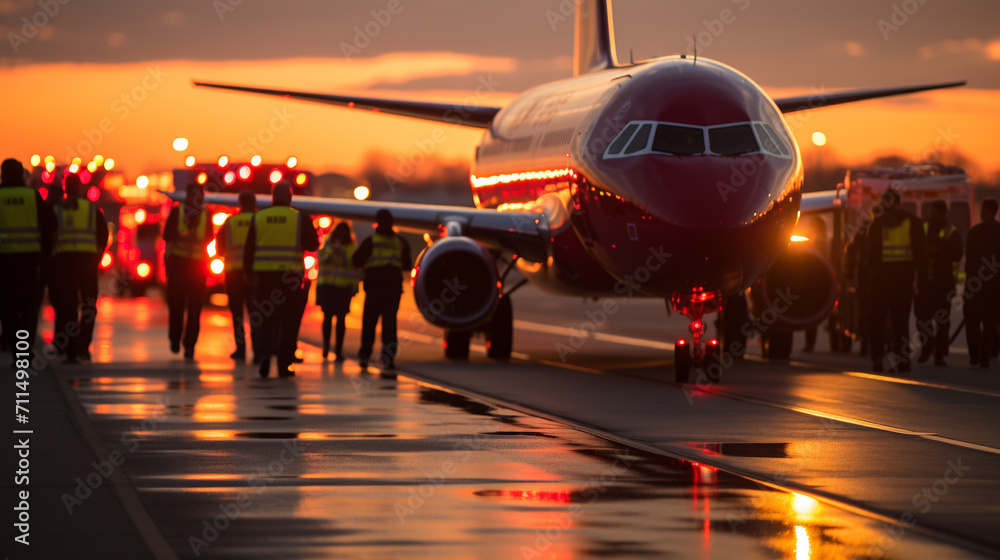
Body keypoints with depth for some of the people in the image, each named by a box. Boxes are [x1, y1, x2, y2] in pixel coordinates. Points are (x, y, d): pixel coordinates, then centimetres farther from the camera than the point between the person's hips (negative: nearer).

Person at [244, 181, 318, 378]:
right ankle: (284, 365, 5)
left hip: (264, 274, 1)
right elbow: (312, 245, 1)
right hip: (290, 274, -1)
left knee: (264, 319, 9)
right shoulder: (300, 219, -1)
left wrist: (250, 273, 14)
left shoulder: (258, 218, 4)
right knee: (286, 321, 5)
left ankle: (265, 352, -15)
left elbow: (249, 249, 5)